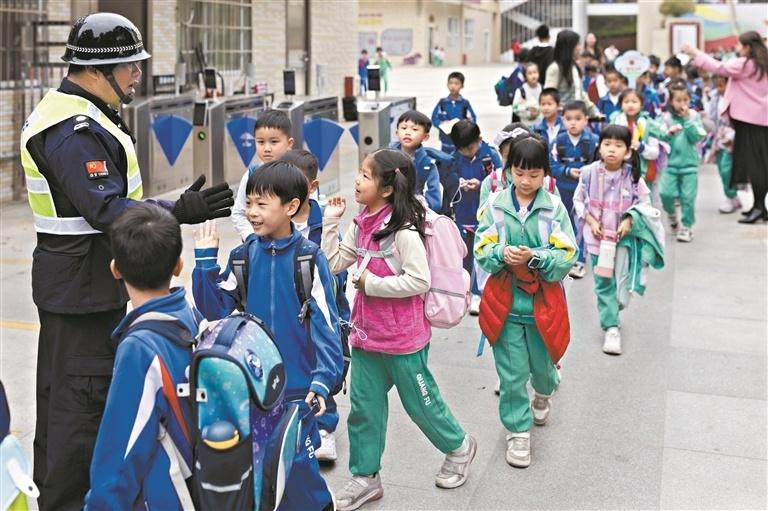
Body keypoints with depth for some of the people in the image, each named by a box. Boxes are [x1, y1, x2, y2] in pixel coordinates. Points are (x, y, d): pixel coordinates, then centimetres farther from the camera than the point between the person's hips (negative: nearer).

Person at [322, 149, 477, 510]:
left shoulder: (403, 231, -21)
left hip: (402, 338, -7)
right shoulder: (361, 225, 2)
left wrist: (371, 283, -21)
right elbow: (334, 262, 7)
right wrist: (330, 221, -1)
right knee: (363, 408, 11)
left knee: (420, 401, 12)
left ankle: (458, 447, 38)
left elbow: (420, 280, -24)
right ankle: (365, 477, 24)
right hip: (367, 333, 7)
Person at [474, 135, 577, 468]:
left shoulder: (555, 208, -6)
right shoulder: (495, 205, -4)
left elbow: (567, 256, -11)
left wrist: (533, 256, -27)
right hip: (504, 300, 0)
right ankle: (518, 430, 23)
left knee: (542, 364, 18)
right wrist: (503, 254, -26)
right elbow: (482, 251, -5)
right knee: (511, 373, 4)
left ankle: (544, 394, 53)